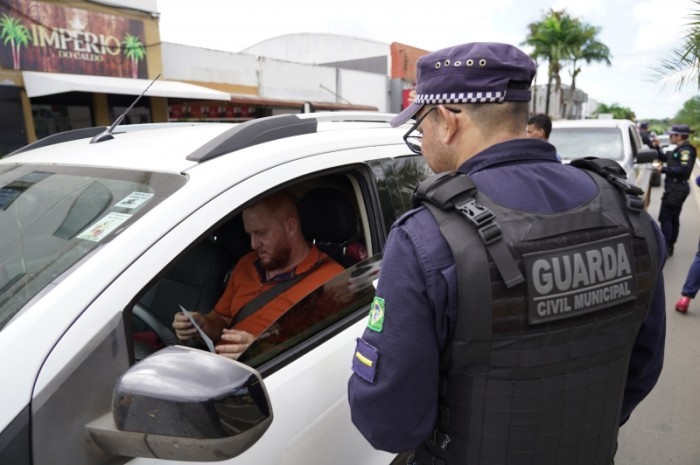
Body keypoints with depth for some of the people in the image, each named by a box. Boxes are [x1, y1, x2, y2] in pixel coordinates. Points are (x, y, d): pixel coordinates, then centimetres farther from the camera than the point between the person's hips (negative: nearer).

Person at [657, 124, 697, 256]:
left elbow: (684, 169, -26)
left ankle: (666, 248, -6)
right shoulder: (679, 149, 13)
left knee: (665, 218, -8)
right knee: (674, 219, 14)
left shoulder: (685, 150, -15)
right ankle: (670, 247, 23)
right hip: (676, 188, 10)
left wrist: (664, 169, -20)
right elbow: (664, 158, 23)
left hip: (676, 189, -10)